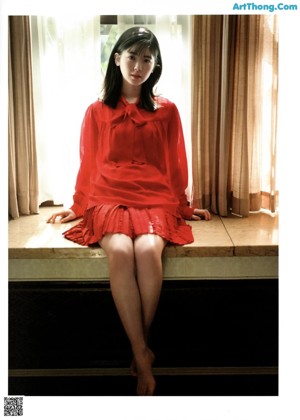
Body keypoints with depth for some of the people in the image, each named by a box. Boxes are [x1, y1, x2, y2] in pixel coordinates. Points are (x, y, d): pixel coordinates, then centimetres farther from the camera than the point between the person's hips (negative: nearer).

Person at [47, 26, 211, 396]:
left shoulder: (167, 111, 10)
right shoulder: (97, 111, 10)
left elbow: (175, 165, 16)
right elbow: (88, 165, 16)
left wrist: (183, 207, 19)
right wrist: (77, 207, 19)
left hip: (155, 199, 0)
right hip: (108, 198, 0)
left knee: (148, 250, -32)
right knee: (120, 252, -32)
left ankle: (140, 351, -15)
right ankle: (143, 355, -23)